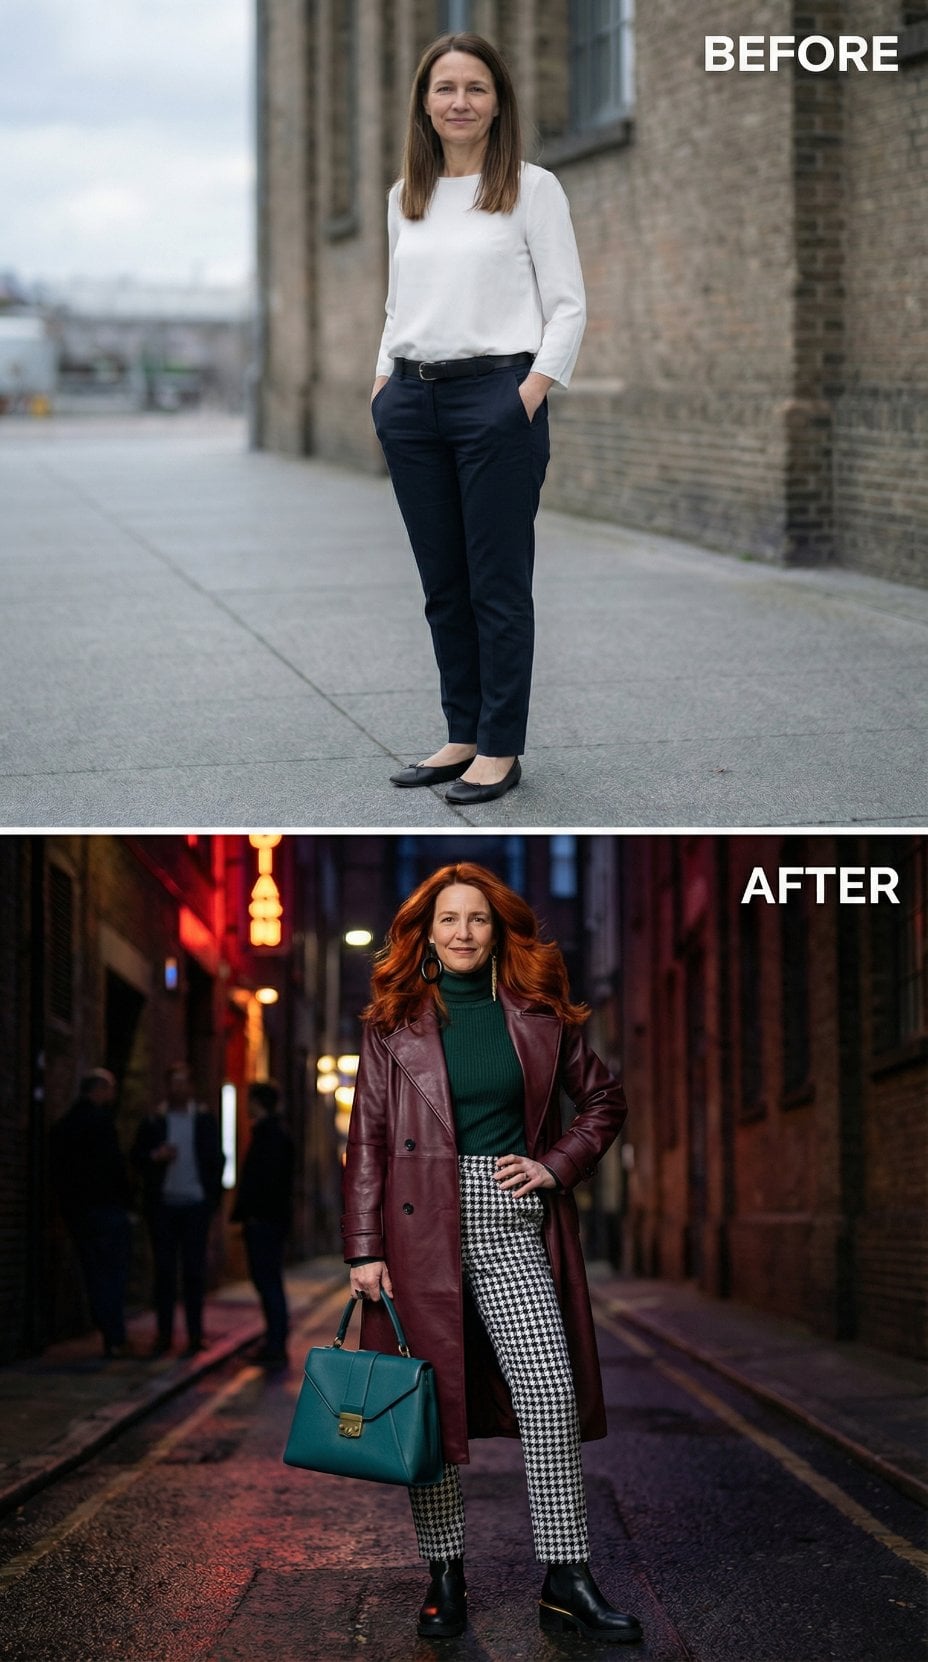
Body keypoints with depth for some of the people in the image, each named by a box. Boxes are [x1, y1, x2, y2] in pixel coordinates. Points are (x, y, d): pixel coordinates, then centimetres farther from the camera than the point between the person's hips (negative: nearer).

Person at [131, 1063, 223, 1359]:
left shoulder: (204, 1119, 5)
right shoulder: (153, 1121, 6)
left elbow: (216, 1158, 5)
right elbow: (137, 1156, 6)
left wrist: (214, 1197, -4)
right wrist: (155, 1156, -14)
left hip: (195, 1204, -1)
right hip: (163, 1204, 1)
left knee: (193, 1270, 0)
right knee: (164, 1269, 1)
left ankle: (195, 1335, 4)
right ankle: (164, 1334, 6)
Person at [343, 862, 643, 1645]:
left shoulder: (539, 1015, 8)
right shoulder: (396, 1020, 4)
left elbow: (604, 1100, 18)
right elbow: (367, 1138, 2)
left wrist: (556, 1165, 2)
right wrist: (364, 1248, -5)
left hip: (511, 1227, 1)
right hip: (422, 1225, -1)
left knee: (551, 1390, -9)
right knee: (432, 1400, 2)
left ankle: (567, 1580, -4)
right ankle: (445, 1574, 13)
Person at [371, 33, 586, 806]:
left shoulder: (532, 189, -1)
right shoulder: (405, 197, 14)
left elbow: (567, 307, -4)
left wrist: (531, 394, -14)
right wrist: (385, 387, 9)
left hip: (496, 396, -5)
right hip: (412, 398, 5)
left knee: (497, 582, -2)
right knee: (443, 583, 9)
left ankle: (501, 748, 3)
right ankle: (462, 734, 18)